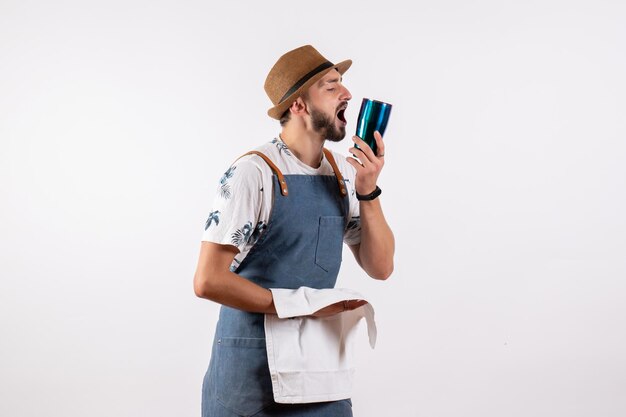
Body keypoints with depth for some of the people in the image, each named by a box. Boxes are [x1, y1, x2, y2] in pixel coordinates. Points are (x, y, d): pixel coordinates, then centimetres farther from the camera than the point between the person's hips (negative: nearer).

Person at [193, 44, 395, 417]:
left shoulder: (345, 173, 2)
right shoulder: (254, 172, -16)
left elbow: (380, 268, 2)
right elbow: (208, 280, -19)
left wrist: (368, 191, -11)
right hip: (253, 366, -5)